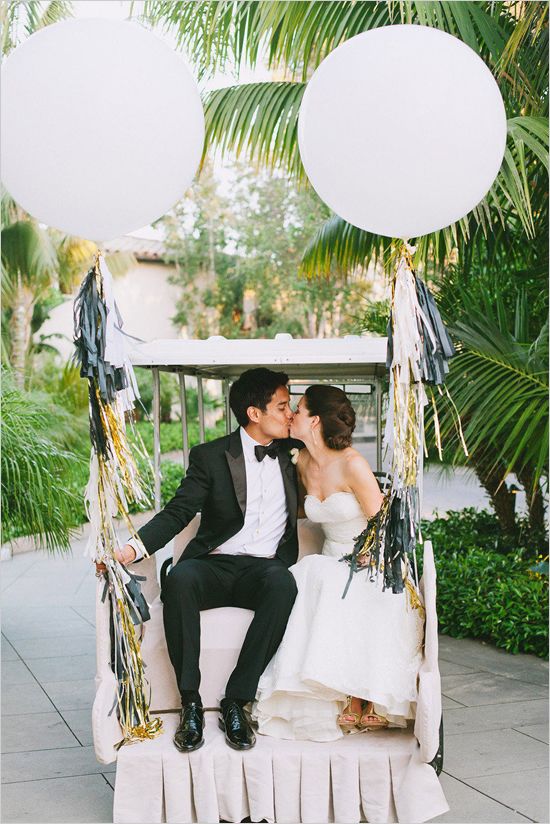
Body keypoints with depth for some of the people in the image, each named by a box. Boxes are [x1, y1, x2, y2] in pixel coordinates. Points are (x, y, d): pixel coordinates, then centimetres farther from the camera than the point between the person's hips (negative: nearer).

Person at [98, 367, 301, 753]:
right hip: (215, 565, -1)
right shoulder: (211, 456, 6)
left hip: (264, 567, 1)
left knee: (283, 584, -36)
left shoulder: (291, 453, 14)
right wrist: (134, 547, -19)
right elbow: (177, 513, -2)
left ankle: (236, 702, -30)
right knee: (179, 579, -37)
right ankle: (191, 702, -28)